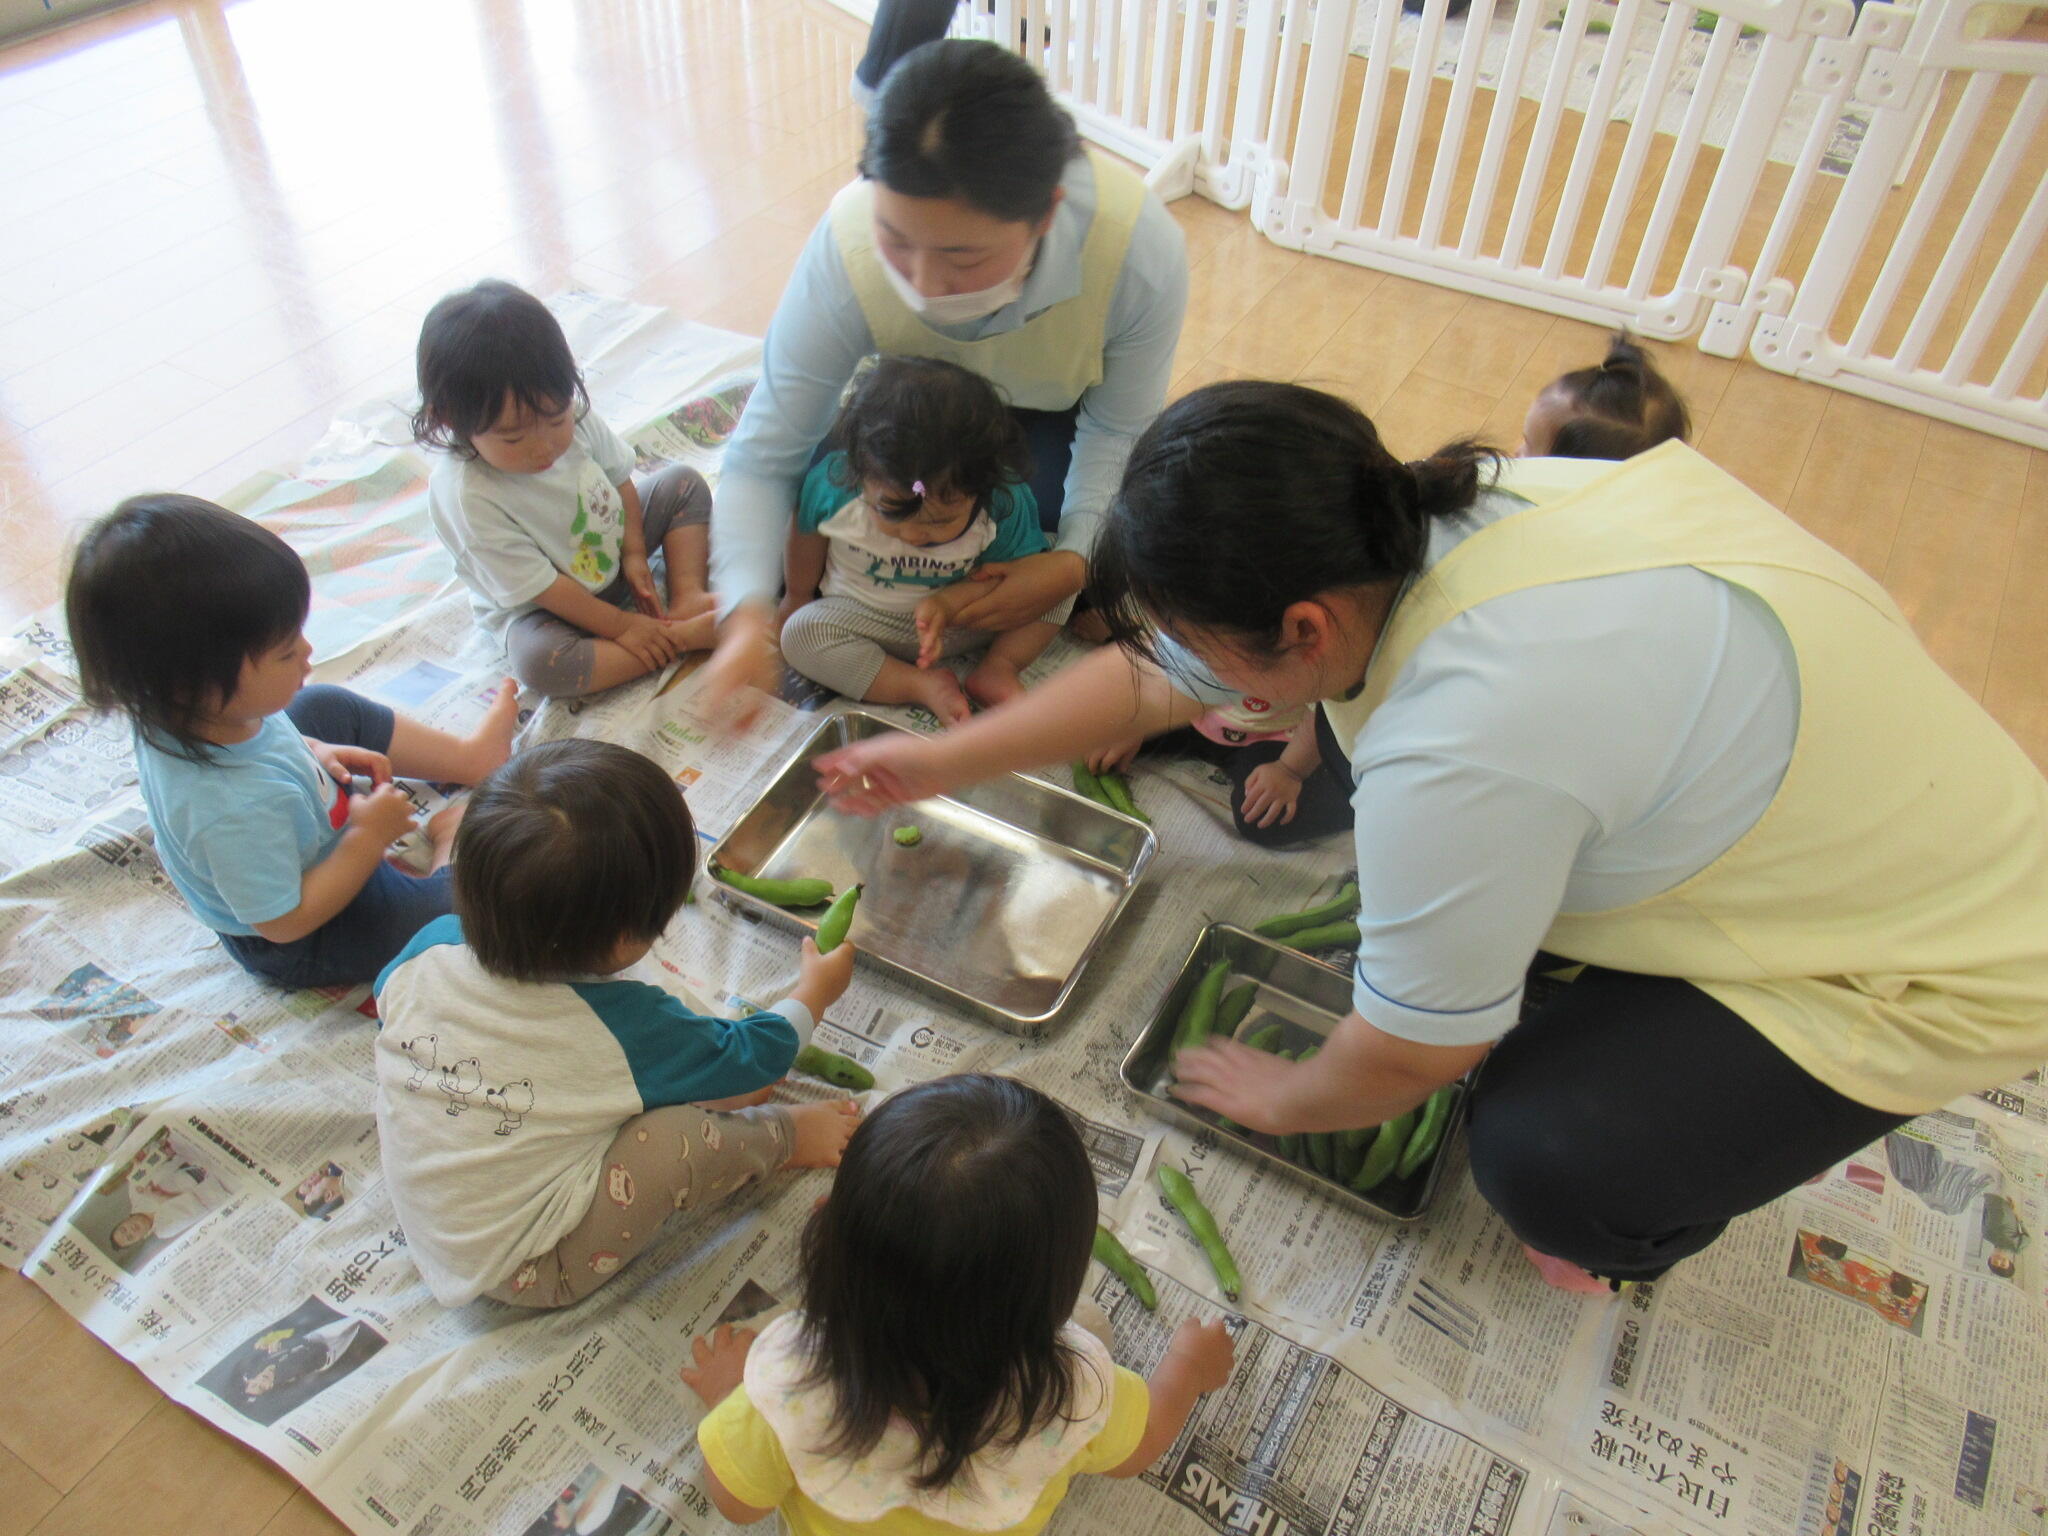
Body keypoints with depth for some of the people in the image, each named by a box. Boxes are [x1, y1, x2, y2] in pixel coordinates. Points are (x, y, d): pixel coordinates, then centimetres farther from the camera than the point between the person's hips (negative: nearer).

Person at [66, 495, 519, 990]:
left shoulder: (173, 709, -21)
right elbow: (285, 922, -32)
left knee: (328, 707, 18)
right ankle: (452, 831, 14)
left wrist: (313, 752, -8)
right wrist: (370, 837, -26)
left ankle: (468, 756, 31)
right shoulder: (236, 809, -46)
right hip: (304, 946, -8)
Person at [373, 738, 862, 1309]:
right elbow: (754, 1057, -11)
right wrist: (814, 993, 8)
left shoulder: (429, 947, -16)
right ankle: (780, 1137, 11)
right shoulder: (625, 1027, -30)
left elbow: (386, 1000, 10)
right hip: (524, 1276, -7)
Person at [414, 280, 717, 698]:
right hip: (541, 609, -6)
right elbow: (539, 587, -28)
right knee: (539, 662, -36)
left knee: (685, 485, 4)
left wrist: (634, 553, -7)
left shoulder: (575, 415, -18)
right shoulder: (466, 498, -34)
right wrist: (619, 625, -24)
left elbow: (619, 477, 2)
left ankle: (688, 598, -14)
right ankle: (683, 637, -30)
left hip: (615, 551, 6)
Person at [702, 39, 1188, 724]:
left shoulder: (1141, 250, -41)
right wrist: (748, 614, -48)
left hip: (1065, 404, 0)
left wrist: (1074, 559, -36)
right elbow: (763, 460, -32)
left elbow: (1119, 433, -22)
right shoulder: (846, 253, -40)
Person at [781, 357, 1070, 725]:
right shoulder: (833, 483, -26)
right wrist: (796, 597, 10)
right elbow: (807, 531, -5)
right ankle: (924, 686, -26)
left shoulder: (1003, 504, -27)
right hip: (865, 621, 0)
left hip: (961, 617, 0)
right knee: (800, 632, -29)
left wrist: (951, 602, -33)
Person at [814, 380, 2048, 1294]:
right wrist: (944, 762, 5)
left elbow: (1401, 1064, -22)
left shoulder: (1462, 751, -41)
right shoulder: (1384, 532, -16)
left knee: (1545, 1159, -24)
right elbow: (1148, 678, -2)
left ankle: (1652, 1227, 13)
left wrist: (1286, 1099, -1)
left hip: (1934, 962, -7)